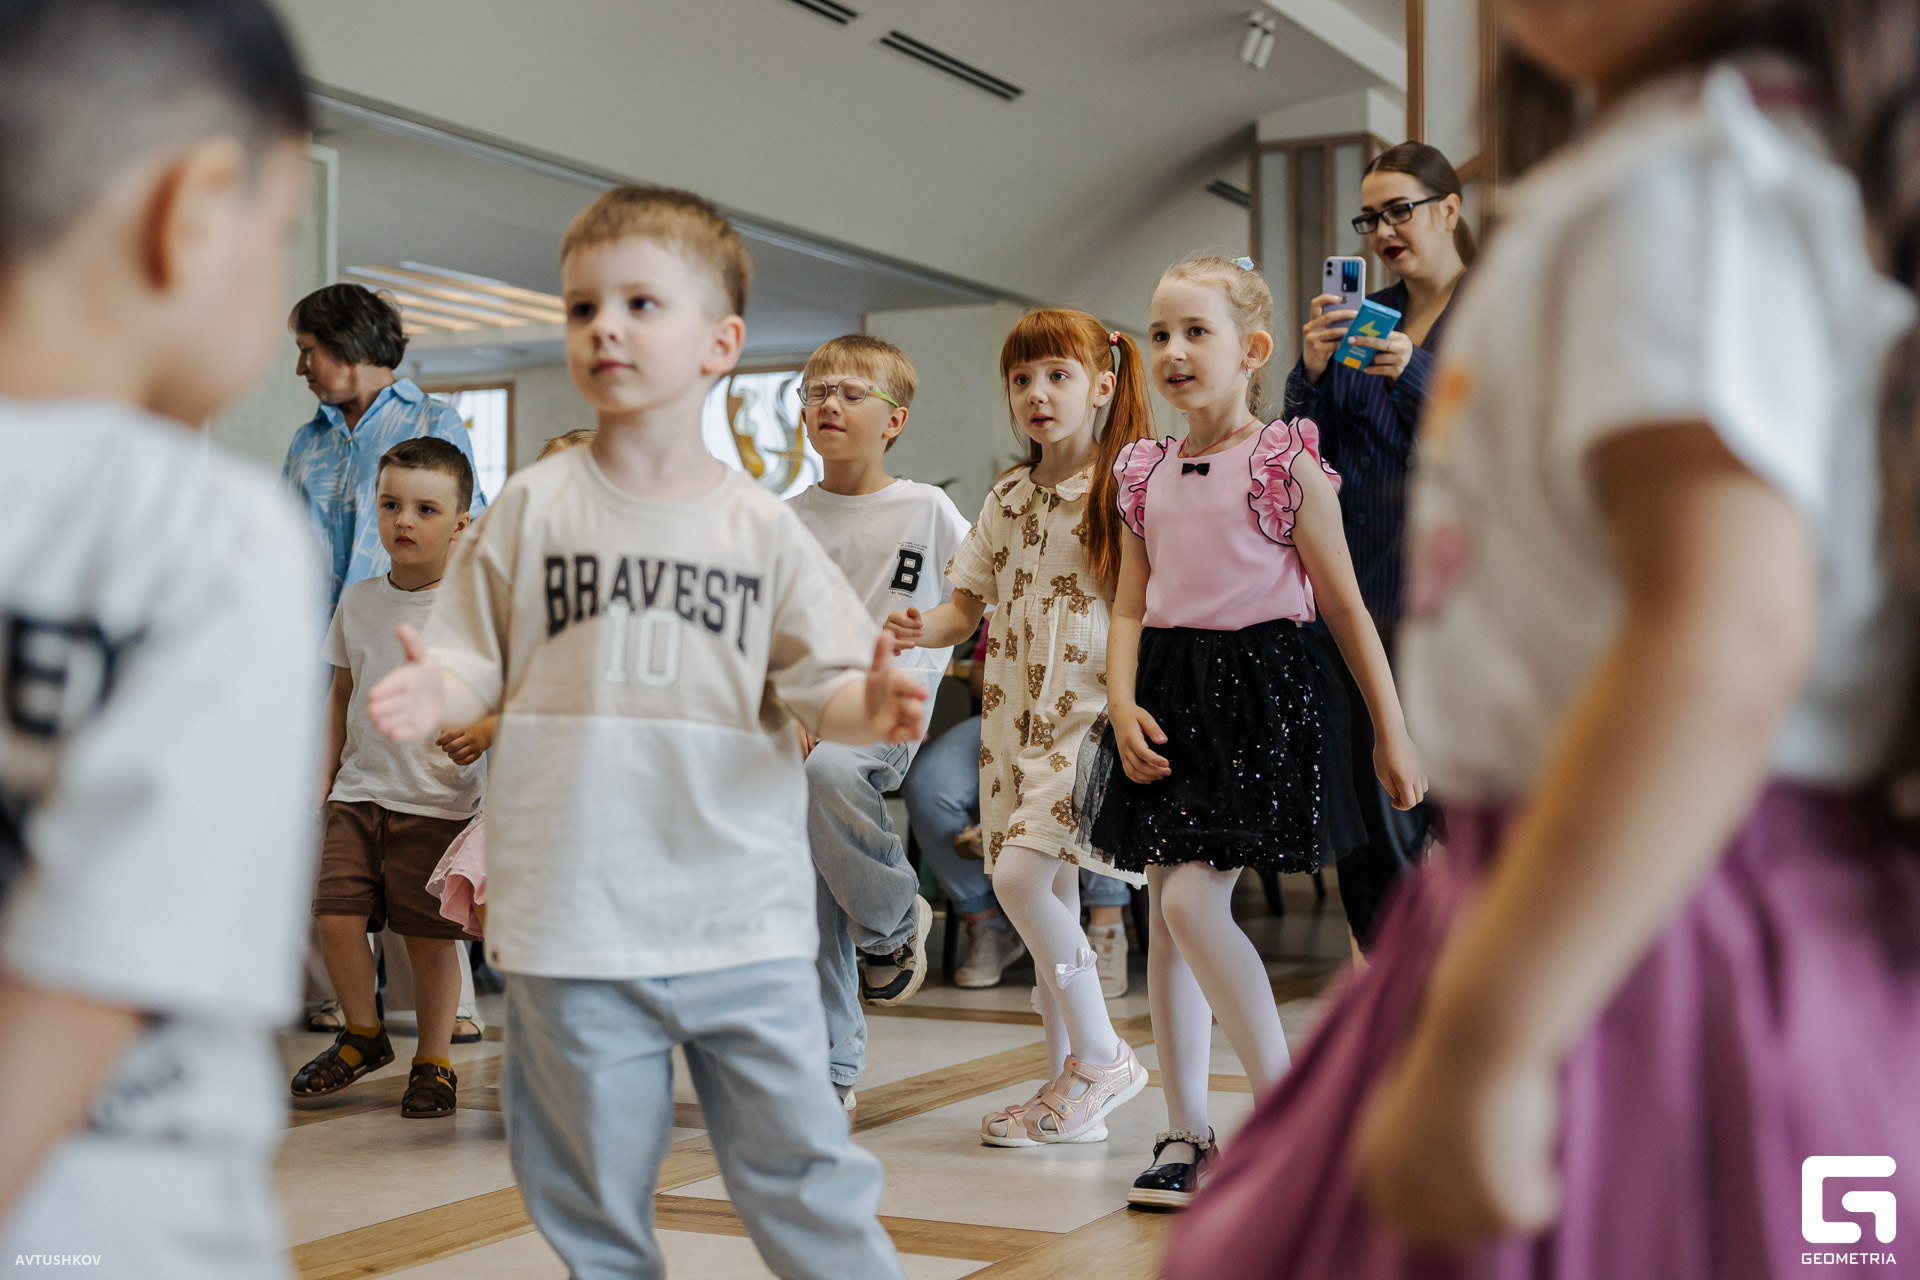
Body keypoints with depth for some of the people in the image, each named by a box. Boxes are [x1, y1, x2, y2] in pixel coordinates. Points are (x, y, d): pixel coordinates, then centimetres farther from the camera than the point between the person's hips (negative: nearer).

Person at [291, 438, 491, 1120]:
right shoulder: (358, 600, 8)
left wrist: (487, 728, -23)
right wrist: (322, 776, 16)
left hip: (439, 801, -4)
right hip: (360, 789, 4)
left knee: (431, 934, 1)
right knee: (336, 913, -5)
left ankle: (434, 1063, 19)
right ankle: (362, 1035, 19)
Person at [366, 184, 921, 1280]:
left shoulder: (760, 526, 3)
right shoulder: (536, 505, 4)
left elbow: (820, 684, 4)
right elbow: (481, 663, 8)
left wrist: (866, 708, -17)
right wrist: (436, 690, -13)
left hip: (744, 916, 0)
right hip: (573, 915, 1)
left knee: (800, 1169, 3)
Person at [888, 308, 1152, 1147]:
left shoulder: (1126, 489, -6)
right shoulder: (1008, 499, 13)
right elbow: (967, 605, 16)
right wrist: (920, 630, -5)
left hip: (1087, 709, -6)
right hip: (1016, 708, 6)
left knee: (1022, 872, -18)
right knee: (1049, 896, 7)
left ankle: (1100, 1056, -2)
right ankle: (1071, 1089, 16)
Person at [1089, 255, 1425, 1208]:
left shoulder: (1287, 467, -5)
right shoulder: (1146, 475, 10)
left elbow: (1346, 607, -3)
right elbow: (1130, 609, 11)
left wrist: (1392, 732, -2)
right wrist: (1123, 705, -6)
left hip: (1262, 693, -6)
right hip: (1172, 695, 6)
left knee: (1194, 900, -15)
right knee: (1163, 912, 7)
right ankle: (1186, 1132, 18)